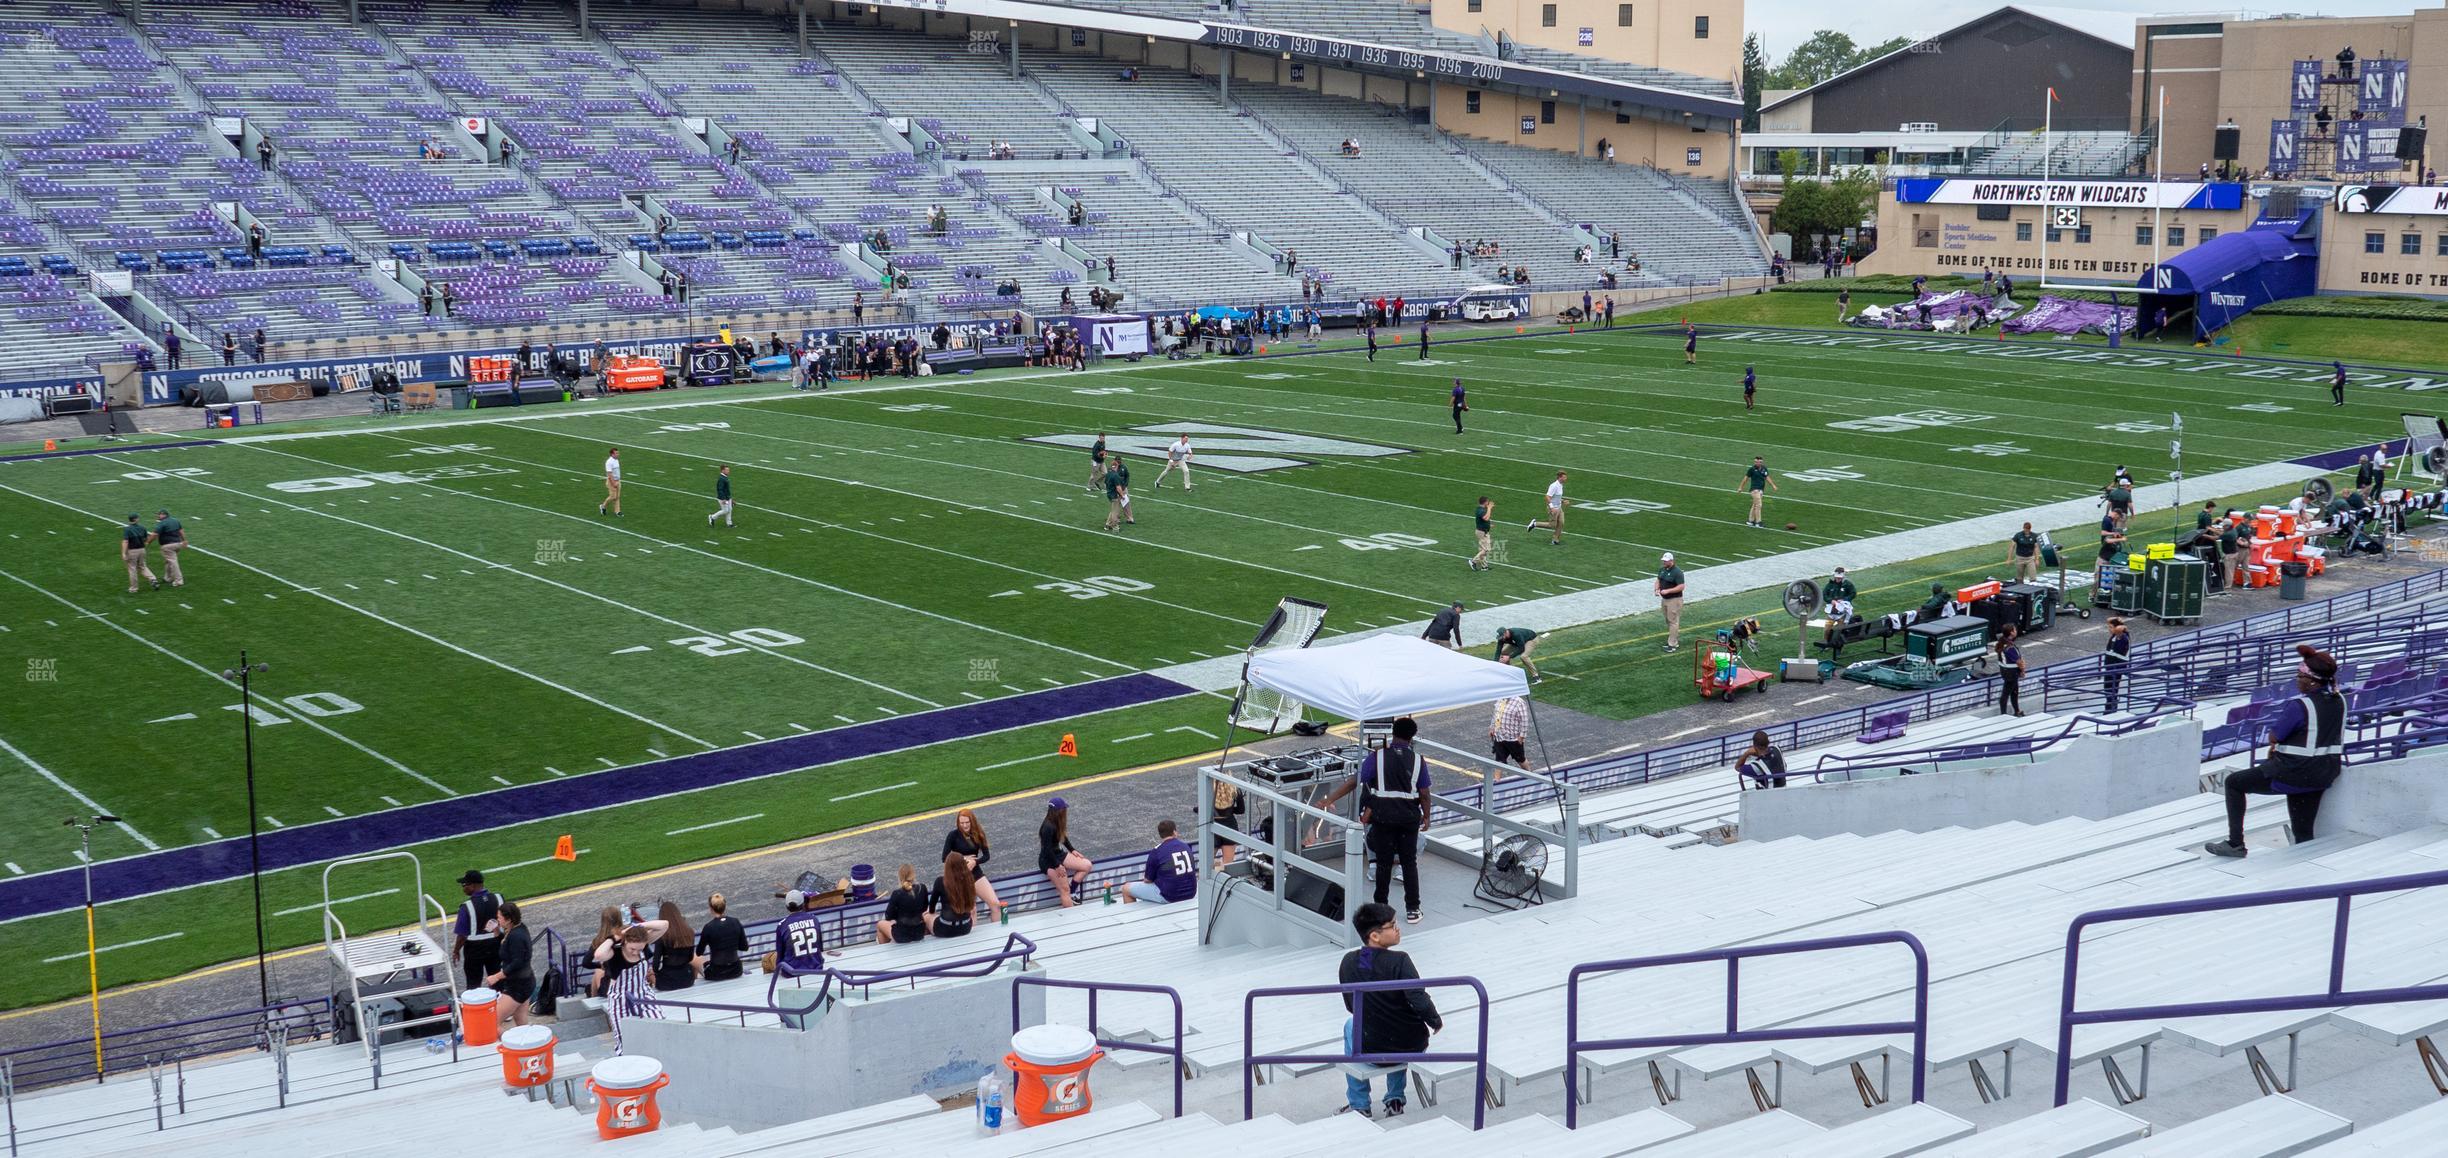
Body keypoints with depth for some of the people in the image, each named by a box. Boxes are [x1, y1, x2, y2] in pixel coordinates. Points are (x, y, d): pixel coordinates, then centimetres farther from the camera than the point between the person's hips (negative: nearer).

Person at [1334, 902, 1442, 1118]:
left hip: (1370, 1051, 1)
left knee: (1351, 1025, 35)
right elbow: (1420, 1001, -25)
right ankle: (1395, 1100, 35)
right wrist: (1436, 1021, -5)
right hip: (1413, 1047, -1)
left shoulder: (1348, 962, -7)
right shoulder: (1399, 961, -20)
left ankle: (1359, 1106, 35)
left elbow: (1351, 1007, 4)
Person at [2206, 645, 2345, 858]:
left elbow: (2273, 737, -14)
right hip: (2324, 774, 7)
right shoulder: (2339, 701, 2)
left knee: (2234, 783, 10)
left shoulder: (2300, 705, -21)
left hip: (2294, 773, -7)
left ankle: (2235, 844, 9)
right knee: (2304, 832, 16)